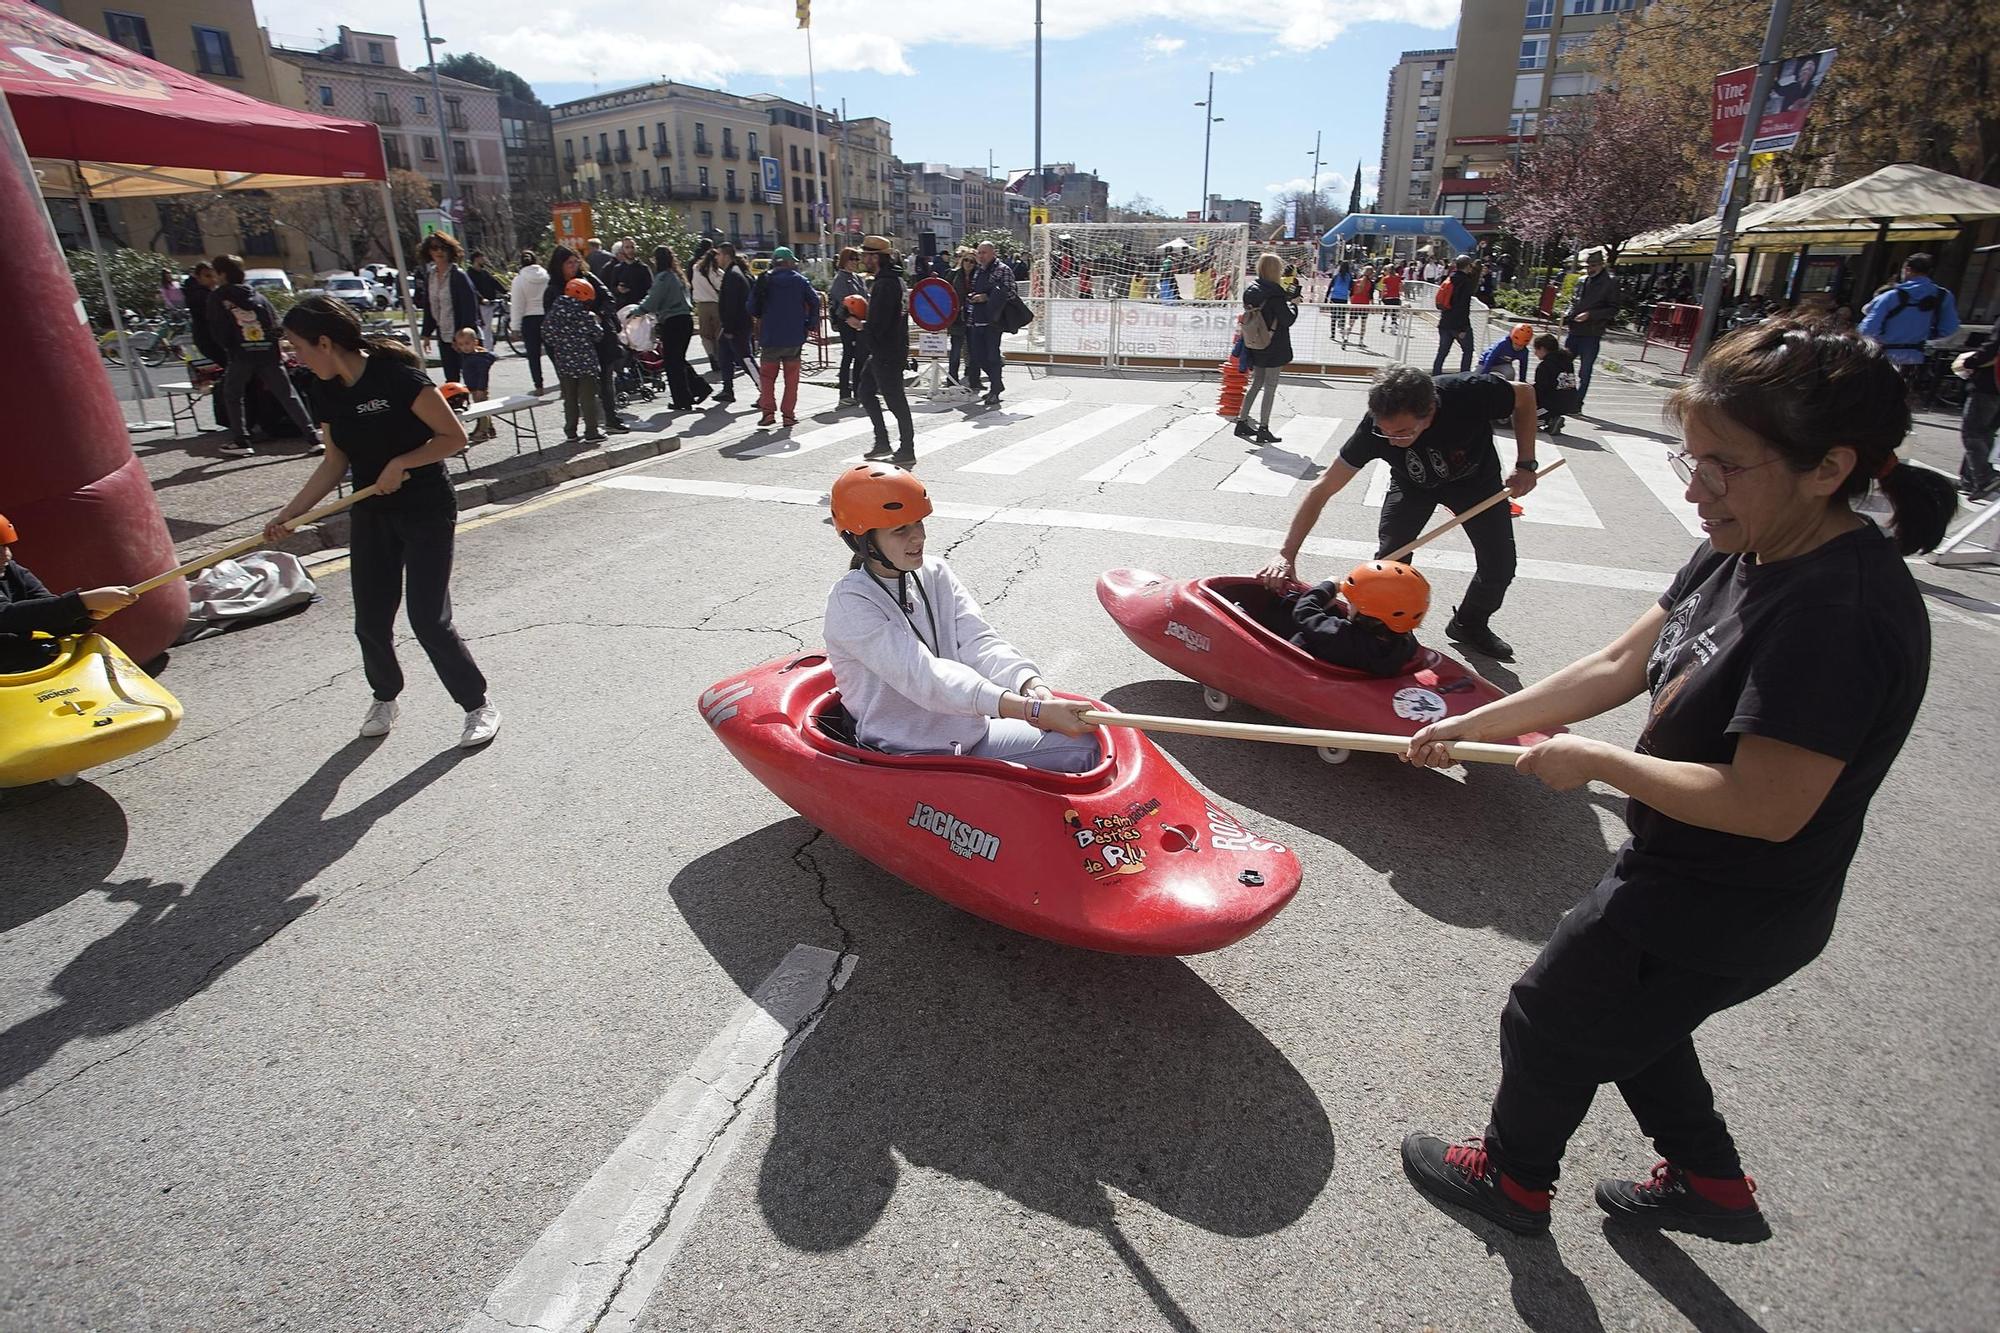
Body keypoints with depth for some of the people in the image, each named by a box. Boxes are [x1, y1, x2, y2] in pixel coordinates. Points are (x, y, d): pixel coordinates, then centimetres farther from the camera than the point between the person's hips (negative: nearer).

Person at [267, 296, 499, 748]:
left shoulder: (396, 375, -17)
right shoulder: (327, 392, 4)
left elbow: (455, 436, -15)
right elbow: (336, 463, 10)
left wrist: (401, 463, -20)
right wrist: (289, 513, 5)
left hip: (427, 512, -6)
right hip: (371, 515, 7)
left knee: (429, 619, -9)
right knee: (370, 621, 8)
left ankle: (479, 705, 8)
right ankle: (384, 698, 33)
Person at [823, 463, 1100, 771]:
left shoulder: (935, 574, 5)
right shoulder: (851, 603, -17)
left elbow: (978, 642, -9)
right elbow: (924, 676, -29)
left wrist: (1032, 687, -31)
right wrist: (1032, 710, -38)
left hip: (969, 734, 7)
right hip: (904, 758, -6)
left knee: (1084, 746, -6)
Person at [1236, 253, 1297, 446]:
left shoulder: (1250, 290, 4)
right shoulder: (1275, 292, -18)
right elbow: (1288, 319, -15)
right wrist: (1294, 304, 2)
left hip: (1256, 346, 7)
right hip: (1274, 347, -7)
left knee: (1256, 383, 19)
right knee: (1270, 388, 1)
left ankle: (1242, 422, 20)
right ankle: (1263, 430, 4)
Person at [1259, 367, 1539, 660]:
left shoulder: (1471, 394, -39)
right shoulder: (1375, 426, -37)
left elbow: (1525, 395, -15)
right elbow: (1323, 488, -32)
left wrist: (1525, 466, -22)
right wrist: (1287, 554, -38)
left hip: (1476, 479, 1)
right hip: (1413, 484, 0)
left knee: (1500, 567, -1)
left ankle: (1470, 625, 27)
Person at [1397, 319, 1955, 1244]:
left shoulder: (1840, 613, -32)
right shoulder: (1743, 554, -3)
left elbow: (1765, 805, -32)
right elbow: (1619, 666, 2)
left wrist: (1595, 761, -21)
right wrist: (1473, 726, 1)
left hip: (1716, 915, -9)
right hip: (1684, 878, 9)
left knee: (1547, 1020, 13)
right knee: (1623, 1019, 29)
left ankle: (1513, 1178, 41)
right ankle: (1708, 1184, 51)